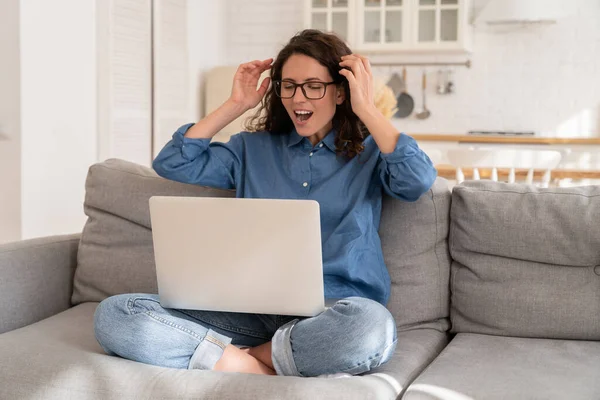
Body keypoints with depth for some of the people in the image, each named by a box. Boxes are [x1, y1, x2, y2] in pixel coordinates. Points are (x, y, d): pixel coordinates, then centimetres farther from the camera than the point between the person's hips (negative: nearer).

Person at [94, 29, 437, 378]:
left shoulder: (369, 152, 10)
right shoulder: (254, 149, 19)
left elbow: (420, 180, -11)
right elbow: (172, 163, 14)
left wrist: (367, 108, -4)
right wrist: (235, 106, 13)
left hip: (332, 315, -2)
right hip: (255, 309, 3)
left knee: (371, 327, -43)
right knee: (114, 314, -19)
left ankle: (251, 357, -19)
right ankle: (248, 368, -24)